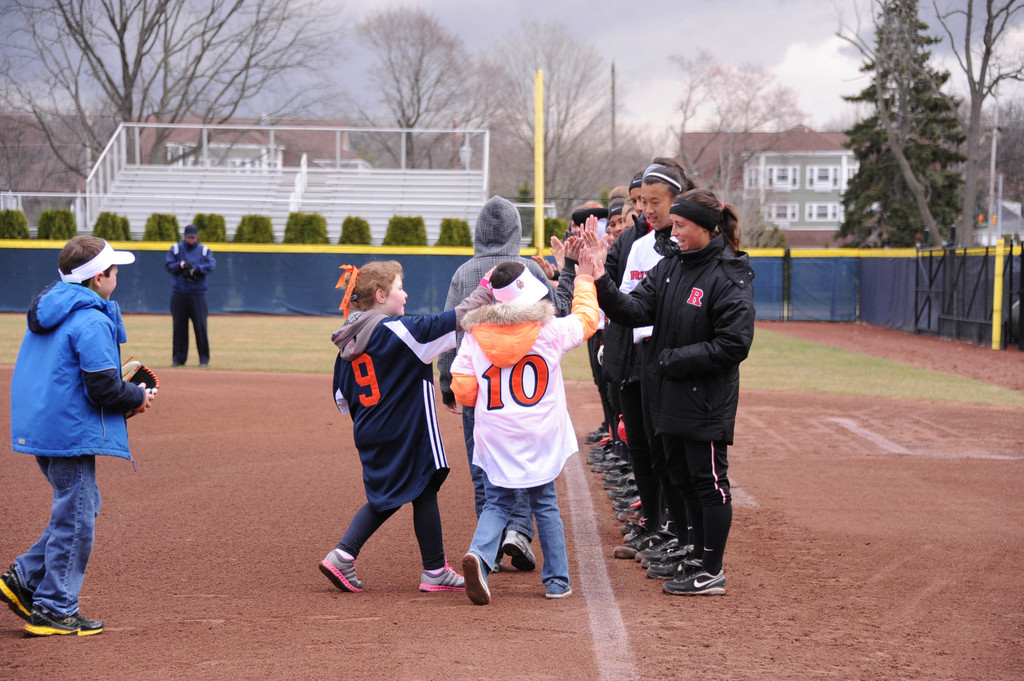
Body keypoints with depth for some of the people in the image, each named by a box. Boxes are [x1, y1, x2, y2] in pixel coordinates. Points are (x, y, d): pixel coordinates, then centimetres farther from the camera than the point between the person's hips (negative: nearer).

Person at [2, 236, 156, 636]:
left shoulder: (46, 311, 14)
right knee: (75, 517, 0)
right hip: (70, 433, -9)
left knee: (81, 505, 19)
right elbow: (104, 388, -21)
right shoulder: (93, 321, -17)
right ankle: (54, 610, 5)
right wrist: (138, 398, -1)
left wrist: (125, 395, 15)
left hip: (39, 427, 10)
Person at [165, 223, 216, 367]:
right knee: (179, 326, 2)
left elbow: (211, 265, -6)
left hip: (197, 294, -1)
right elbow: (168, 265, 1)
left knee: (200, 326, -6)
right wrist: (180, 265, -16)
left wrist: (196, 269, -21)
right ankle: (178, 358, 9)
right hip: (179, 293, 1)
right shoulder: (176, 249, 9)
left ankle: (204, 358, 1)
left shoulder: (204, 250, 8)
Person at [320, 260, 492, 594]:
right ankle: (435, 572, 13)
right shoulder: (398, 330, -17)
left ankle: (342, 557, 5)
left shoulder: (350, 340, 6)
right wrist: (484, 292, -13)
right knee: (424, 493, 5)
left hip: (369, 434, 8)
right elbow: (452, 321, -21)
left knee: (385, 497, 18)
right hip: (407, 433, -8)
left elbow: (342, 397, 10)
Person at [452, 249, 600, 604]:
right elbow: (586, 320, 12)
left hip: (495, 439, 1)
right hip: (538, 441, -1)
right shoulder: (550, 330, -7)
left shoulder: (475, 335, -3)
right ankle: (557, 580, 19)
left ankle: (478, 555, -18)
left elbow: (463, 391, -4)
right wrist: (584, 281, 25)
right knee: (545, 505, 14)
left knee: (497, 504, 11)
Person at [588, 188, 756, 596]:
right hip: (670, 396, 8)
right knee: (682, 478, 16)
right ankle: (703, 558, 29)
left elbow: (734, 344, -18)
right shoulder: (670, 267, 8)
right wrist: (601, 282, -17)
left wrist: (674, 359, -16)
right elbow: (635, 311, -1)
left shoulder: (730, 277, -14)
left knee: (709, 480, -1)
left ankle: (712, 573, 6)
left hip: (707, 401, -8)